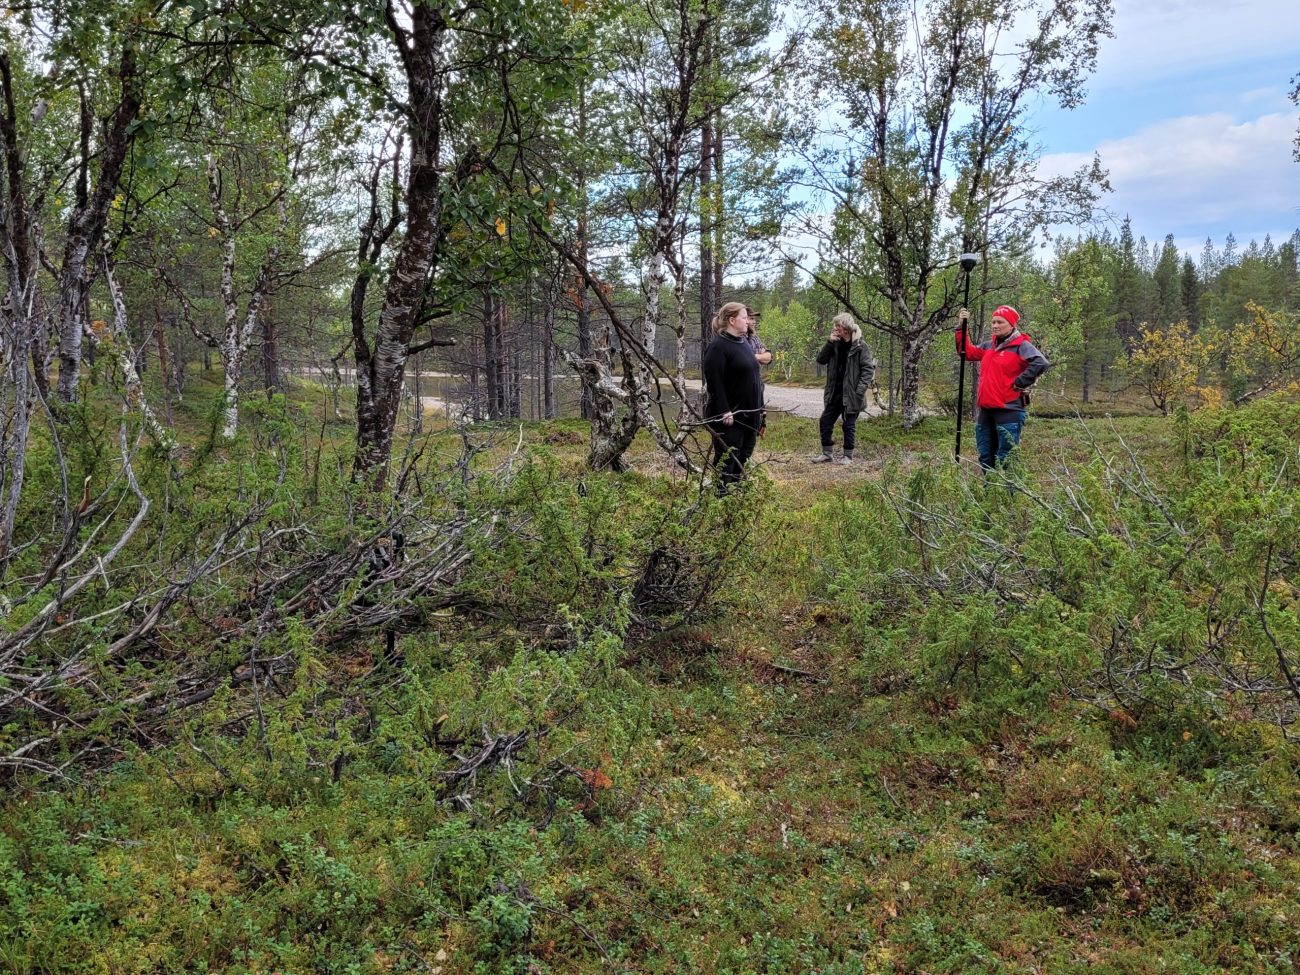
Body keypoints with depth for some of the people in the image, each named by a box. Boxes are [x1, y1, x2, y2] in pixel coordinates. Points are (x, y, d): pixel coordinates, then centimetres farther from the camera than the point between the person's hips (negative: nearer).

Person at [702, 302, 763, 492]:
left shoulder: (743, 343, 14)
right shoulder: (718, 347, -15)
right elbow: (714, 382, -21)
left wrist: (758, 407, 18)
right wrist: (724, 411, -25)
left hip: (748, 413, 9)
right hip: (729, 415, -9)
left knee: (743, 457, 15)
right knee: (726, 458, -3)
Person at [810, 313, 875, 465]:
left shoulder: (859, 346, -10)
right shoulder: (836, 344, 7)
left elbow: (868, 368, -11)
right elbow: (821, 359, 3)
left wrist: (860, 389, -18)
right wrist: (829, 343, -10)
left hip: (851, 394, -6)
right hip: (834, 393, 6)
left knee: (849, 425, 2)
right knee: (825, 421, 7)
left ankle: (848, 455, 14)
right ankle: (827, 453, 18)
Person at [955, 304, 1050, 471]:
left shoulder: (1021, 345, -8)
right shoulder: (988, 346, 15)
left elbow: (1041, 363, -21)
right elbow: (966, 352, 22)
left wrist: (1019, 383, -17)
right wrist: (961, 327, 11)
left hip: (1009, 410, -8)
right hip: (986, 410, 8)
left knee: (1005, 460, -9)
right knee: (985, 458, 14)